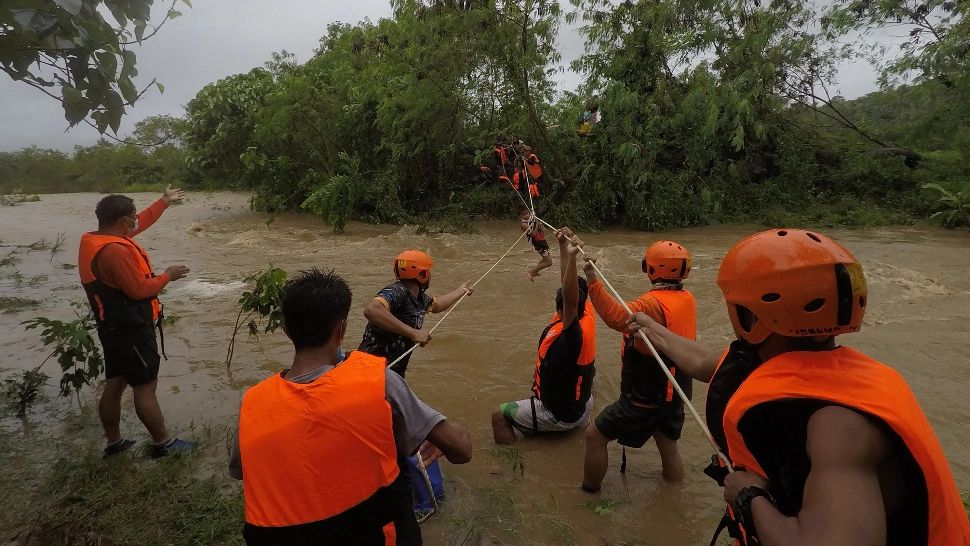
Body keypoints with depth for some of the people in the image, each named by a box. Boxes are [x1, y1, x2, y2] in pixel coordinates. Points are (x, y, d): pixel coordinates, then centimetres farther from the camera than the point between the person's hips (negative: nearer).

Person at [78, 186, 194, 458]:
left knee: (115, 384, 16)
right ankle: (163, 443, 10)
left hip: (114, 327, 10)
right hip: (130, 329, -10)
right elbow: (140, 289, -25)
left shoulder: (93, 240, 7)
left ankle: (114, 443, 28)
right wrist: (167, 276, -9)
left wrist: (164, 201, 25)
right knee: (145, 387, -1)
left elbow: (141, 222, 18)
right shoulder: (115, 251, -25)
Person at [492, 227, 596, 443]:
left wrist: (572, 257, -62)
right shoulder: (587, 317, -12)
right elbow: (572, 288, -5)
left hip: (560, 414, -8)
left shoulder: (572, 334, -33)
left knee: (499, 416, 0)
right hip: (582, 407, 9)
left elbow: (570, 300, -51)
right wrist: (563, 246, -5)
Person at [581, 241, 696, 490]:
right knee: (669, 448, 24)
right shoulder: (688, 298, 1)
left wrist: (593, 280, -47)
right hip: (673, 393, 8)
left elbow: (618, 318, -42)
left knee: (595, 435, 4)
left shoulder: (654, 302, -24)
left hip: (646, 396, -8)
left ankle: (589, 495, 16)